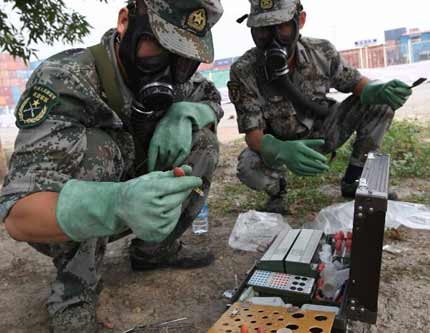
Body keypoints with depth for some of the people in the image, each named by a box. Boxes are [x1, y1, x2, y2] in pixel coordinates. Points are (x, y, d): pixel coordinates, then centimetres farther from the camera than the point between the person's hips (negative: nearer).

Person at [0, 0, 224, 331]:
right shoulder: (64, 83, -32)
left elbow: (213, 101, 3)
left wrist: (184, 113, -22)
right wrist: (115, 204, -58)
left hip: (127, 193, 5)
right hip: (59, 219, -5)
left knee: (202, 140, -8)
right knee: (95, 148, -34)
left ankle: (155, 248, 5)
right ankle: (73, 295, -16)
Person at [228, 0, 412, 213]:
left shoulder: (321, 52, -16)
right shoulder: (243, 72, -24)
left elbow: (355, 82, -3)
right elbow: (253, 133, -25)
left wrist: (377, 91, -29)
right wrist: (282, 151, -48)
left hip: (323, 134, 3)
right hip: (279, 147, -3)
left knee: (380, 100, -14)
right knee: (249, 167, -35)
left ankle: (353, 180, 1)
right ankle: (277, 191, 4)